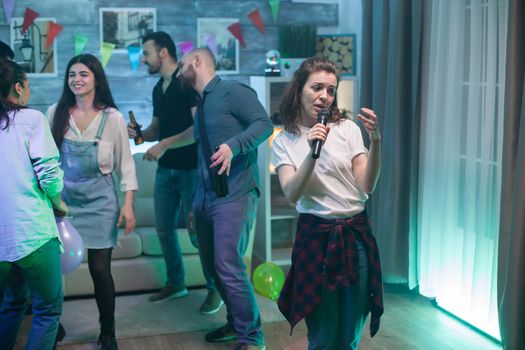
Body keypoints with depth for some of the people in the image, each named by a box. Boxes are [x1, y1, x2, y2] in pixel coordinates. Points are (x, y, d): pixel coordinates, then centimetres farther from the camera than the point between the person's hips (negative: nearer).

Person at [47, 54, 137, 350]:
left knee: (100, 269, 0)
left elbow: (125, 163, -1)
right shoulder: (56, 113, 0)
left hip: (99, 200, -2)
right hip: (62, 198, 2)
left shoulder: (113, 118, -5)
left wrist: (128, 205, -6)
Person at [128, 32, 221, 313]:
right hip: (165, 169, 8)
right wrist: (139, 134, 0)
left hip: (190, 169, -8)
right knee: (164, 228, 11)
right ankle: (175, 283, 27)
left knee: (197, 232, -4)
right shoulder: (158, 88, 13)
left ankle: (215, 288, 11)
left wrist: (164, 145, -24)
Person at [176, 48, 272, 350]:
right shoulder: (201, 105, 19)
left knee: (229, 266, -14)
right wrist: (196, 202, 22)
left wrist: (233, 146, -31)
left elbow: (264, 123, -16)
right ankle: (236, 323, 28)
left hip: (234, 195, -9)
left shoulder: (232, 90, -6)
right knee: (214, 265, 12)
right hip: (206, 197, 9)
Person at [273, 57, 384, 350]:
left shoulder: (348, 129, 2)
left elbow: (366, 187, -5)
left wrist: (376, 141, -16)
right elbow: (292, 194, -10)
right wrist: (312, 152, -21)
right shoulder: (284, 141, 2)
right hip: (316, 235, -1)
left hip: (355, 233, 1)